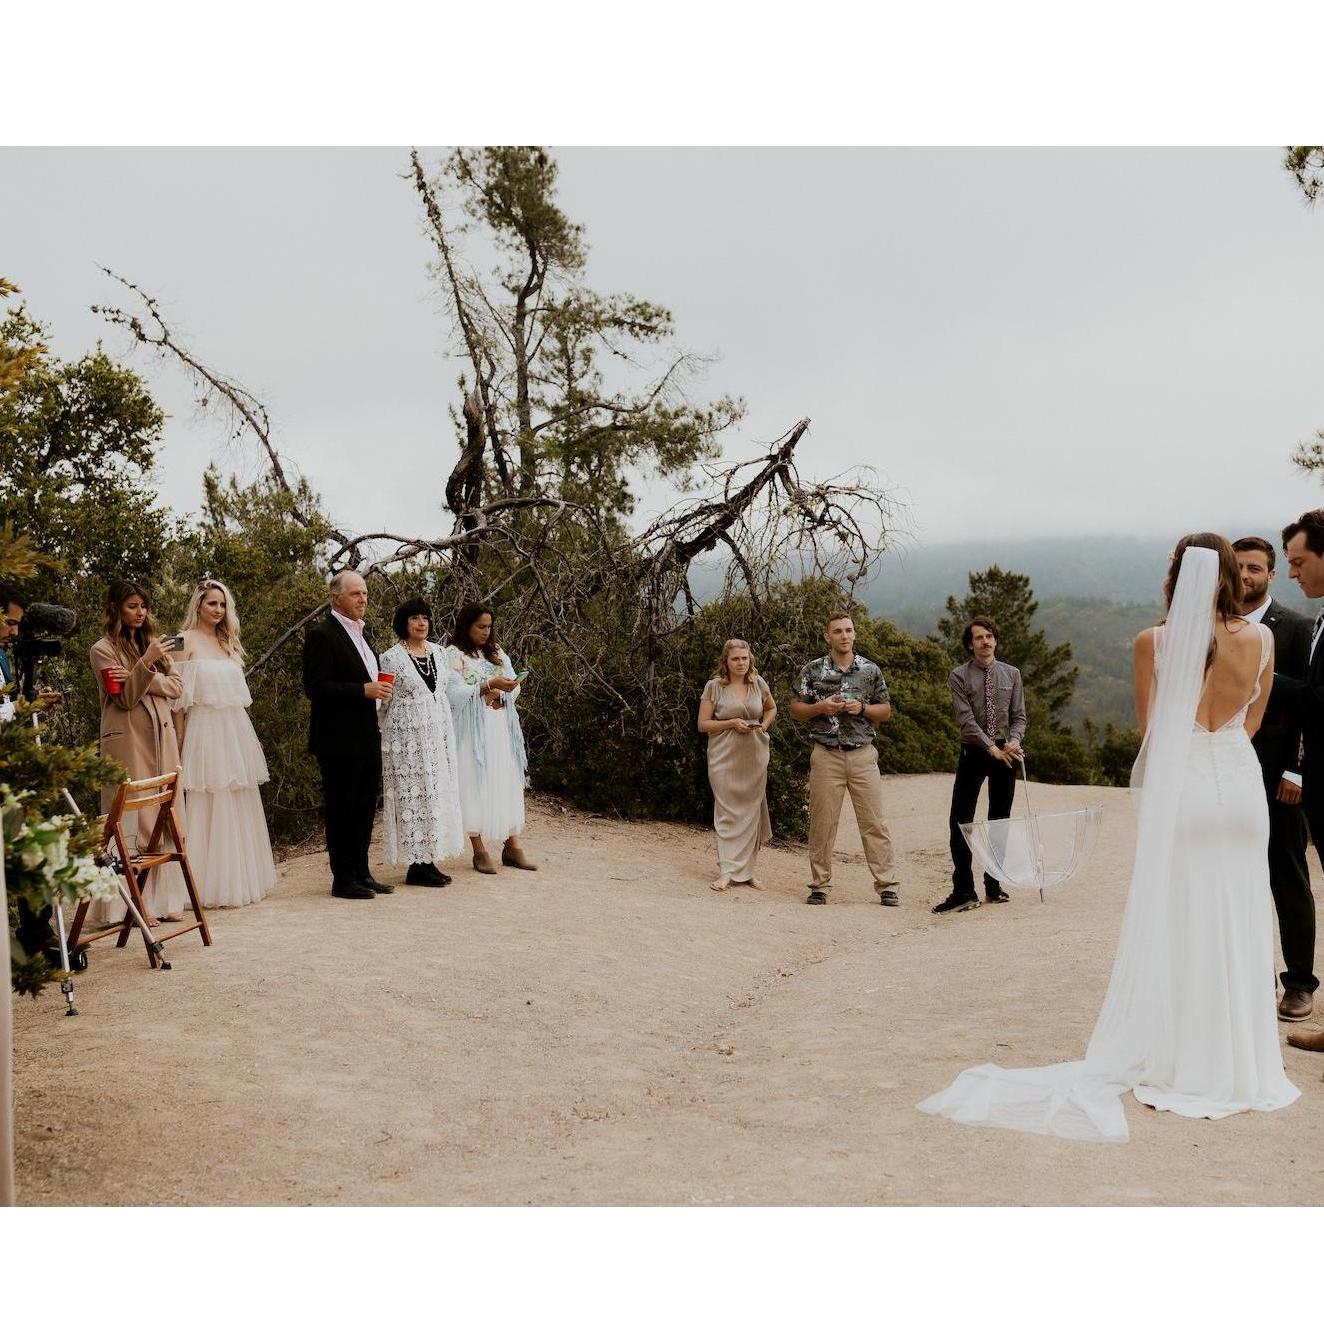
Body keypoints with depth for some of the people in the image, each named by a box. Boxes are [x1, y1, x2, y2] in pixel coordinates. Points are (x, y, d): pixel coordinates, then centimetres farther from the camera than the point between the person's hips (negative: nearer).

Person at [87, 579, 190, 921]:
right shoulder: (103, 650, -1)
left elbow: (177, 686, 6)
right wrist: (146, 664, -21)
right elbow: (125, 699, -9)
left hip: (161, 739, 6)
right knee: (130, 821, -6)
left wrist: (143, 679, -10)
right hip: (128, 742, -5)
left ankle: (161, 898, 9)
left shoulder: (151, 642, 16)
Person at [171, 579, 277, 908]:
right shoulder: (187, 640, -3)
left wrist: (243, 736, 13)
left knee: (239, 805, 9)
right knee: (207, 808, -3)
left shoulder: (228, 642, 16)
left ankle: (240, 880, 17)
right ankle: (209, 885, 4)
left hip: (237, 730, 6)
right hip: (205, 730, -6)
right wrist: (181, 742, -10)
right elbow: (179, 698, -6)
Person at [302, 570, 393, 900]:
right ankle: (343, 880, 7)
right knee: (341, 809, -1)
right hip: (339, 741, -9)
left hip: (367, 737, 9)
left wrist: (378, 687, 8)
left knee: (365, 807, 14)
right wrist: (363, 690, -23)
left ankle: (361, 873, 23)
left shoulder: (361, 634, 16)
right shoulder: (322, 635, -12)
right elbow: (315, 687, -19)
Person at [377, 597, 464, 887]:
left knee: (437, 794, 7)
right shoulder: (391, 658, -8)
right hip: (408, 735, -6)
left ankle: (429, 861, 15)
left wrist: (448, 733, 15)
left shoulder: (439, 652, 9)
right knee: (413, 796, -3)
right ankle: (417, 865, 2)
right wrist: (389, 739, -2)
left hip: (437, 733, 6)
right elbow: (384, 701, -3)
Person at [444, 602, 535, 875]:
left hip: (500, 726, 5)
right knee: (475, 783, -5)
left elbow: (514, 686, 12)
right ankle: (479, 850, -1)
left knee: (508, 781, 1)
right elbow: (454, 693, -12)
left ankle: (512, 845, 4)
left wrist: (502, 693, -10)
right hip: (472, 729, -5)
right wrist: (489, 685, -19)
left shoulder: (497, 653, 16)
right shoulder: (454, 655, -2)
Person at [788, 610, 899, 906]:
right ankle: (820, 885, 12)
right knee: (822, 823, 3)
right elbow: (795, 709, 7)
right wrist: (821, 707, -11)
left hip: (863, 755, 1)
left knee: (874, 822, 0)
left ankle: (886, 885, 4)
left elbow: (886, 711, 11)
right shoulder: (812, 670, 3)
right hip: (826, 756, 0)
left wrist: (862, 708, -8)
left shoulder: (871, 670, 6)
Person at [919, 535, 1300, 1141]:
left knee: (1173, 930, 5)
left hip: (1175, 790, -1)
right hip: (1239, 787, 2)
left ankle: (1177, 1068, 10)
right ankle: (1237, 1068, 17)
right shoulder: (1262, 639, -1)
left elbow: (1149, 729, 2)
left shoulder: (1153, 642, -6)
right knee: (1237, 930, 9)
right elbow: (1251, 723, 12)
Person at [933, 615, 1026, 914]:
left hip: (1005, 752, 3)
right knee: (960, 821, -9)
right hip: (973, 753, -3)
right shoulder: (959, 676, -2)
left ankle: (993, 884, 20)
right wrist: (992, 748, -20)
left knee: (1000, 820, 9)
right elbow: (966, 719, -10)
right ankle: (964, 892, -6)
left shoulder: (1011, 674, 8)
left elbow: (1019, 717, 7)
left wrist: (1013, 741, -14)